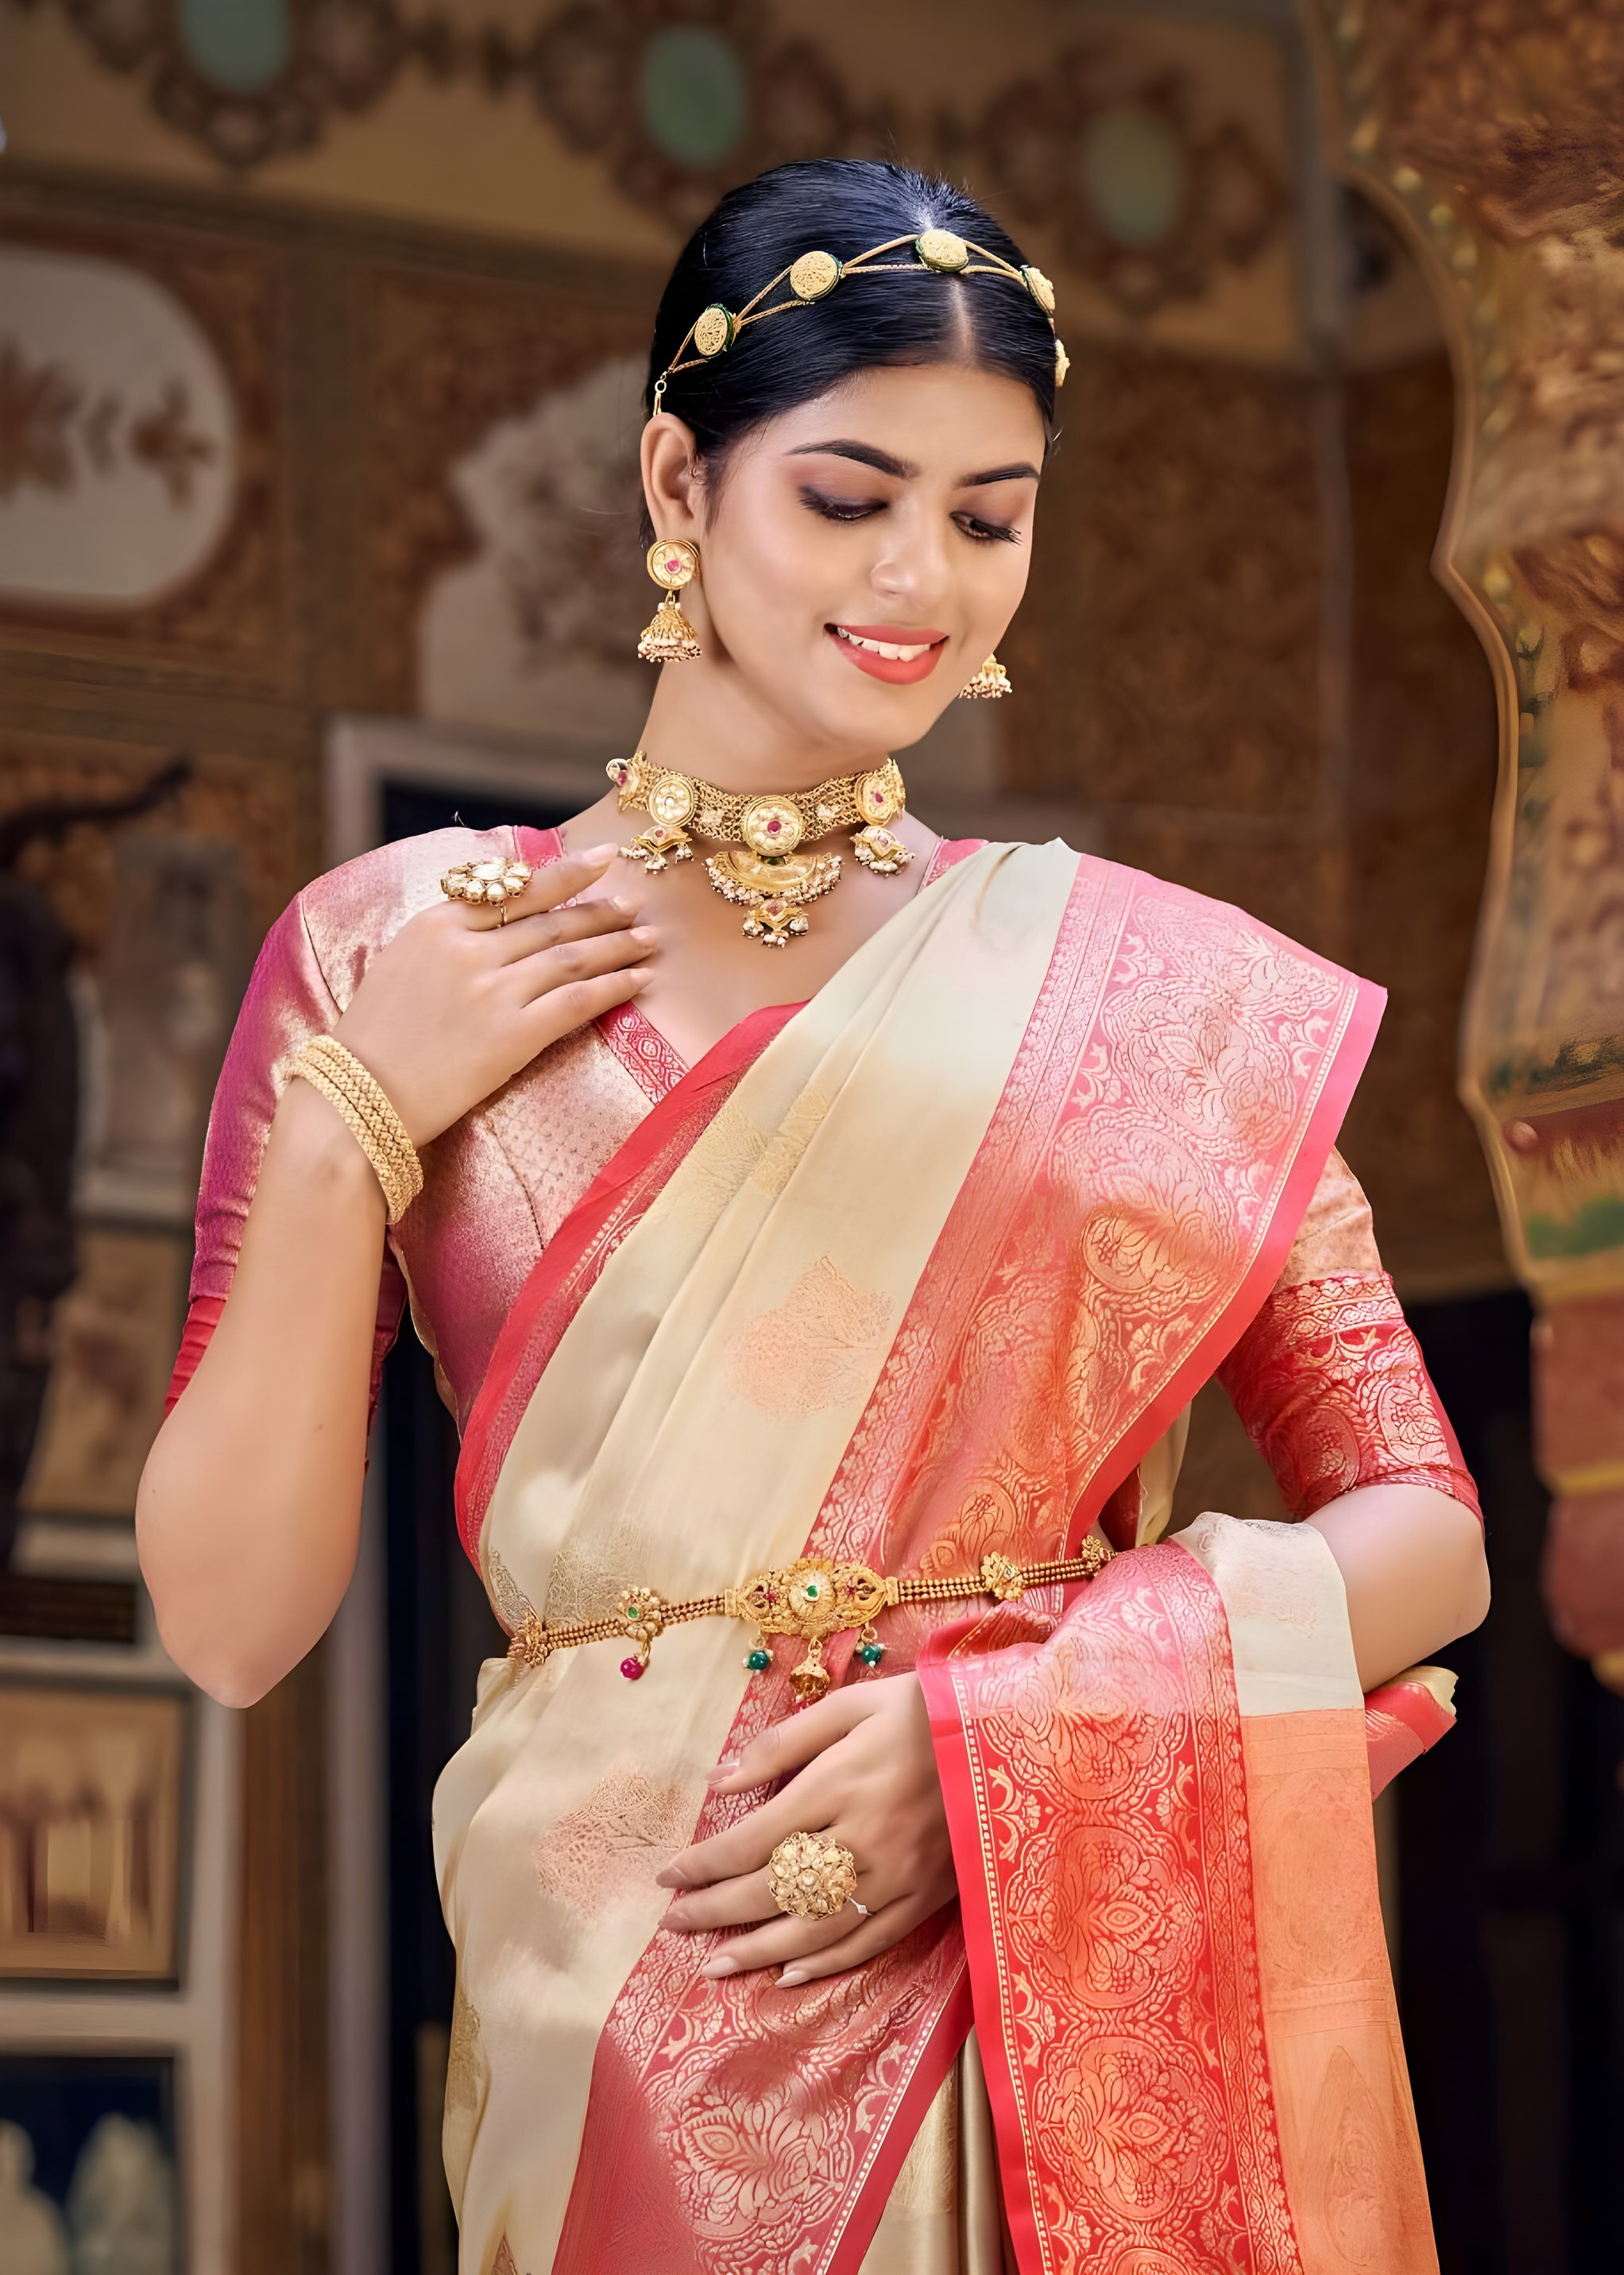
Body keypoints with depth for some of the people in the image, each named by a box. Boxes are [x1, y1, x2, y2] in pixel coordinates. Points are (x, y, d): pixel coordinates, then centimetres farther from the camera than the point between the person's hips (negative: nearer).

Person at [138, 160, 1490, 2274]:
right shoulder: (401, 956, 2)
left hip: (1095, 1999, 1)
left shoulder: (1152, 985, 2)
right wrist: (353, 1124, -12)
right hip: (622, 2018, 0)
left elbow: (1426, 1537, 0)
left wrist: (998, 1732, -13)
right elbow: (232, 1617, -1)